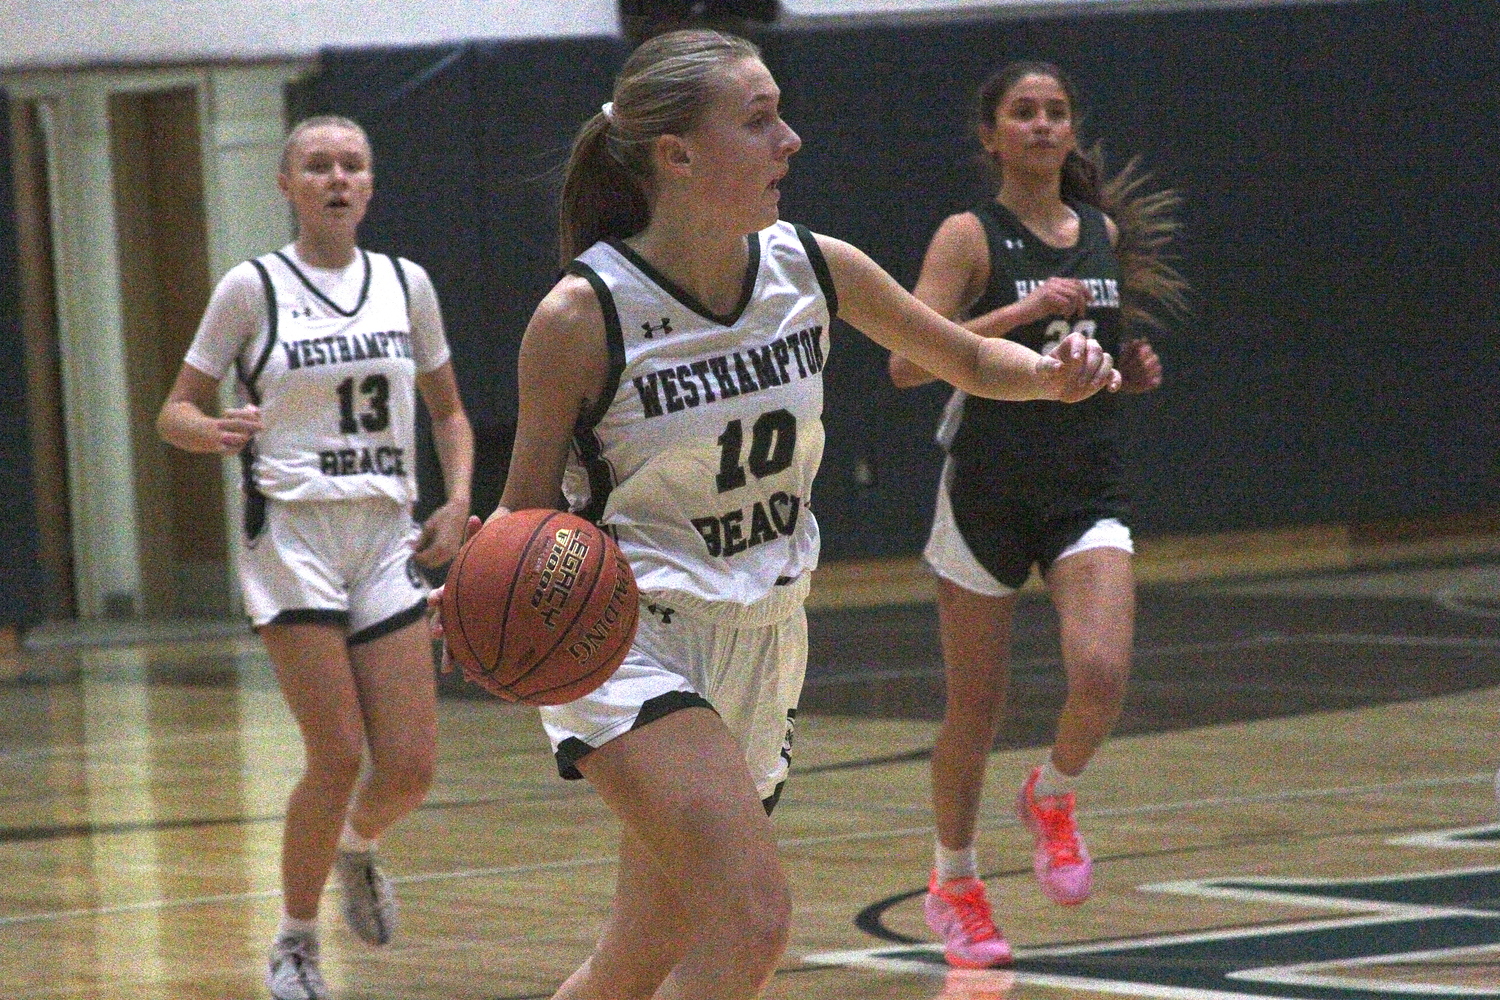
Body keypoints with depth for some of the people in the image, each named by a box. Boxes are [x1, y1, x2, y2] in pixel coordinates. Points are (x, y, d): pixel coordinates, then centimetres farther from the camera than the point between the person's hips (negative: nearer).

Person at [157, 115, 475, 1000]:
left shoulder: (405, 284, 9)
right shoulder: (253, 288, -1)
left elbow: (448, 411, 20)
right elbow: (175, 411, 4)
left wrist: (458, 503, 4)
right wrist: (215, 431, -19)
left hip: (387, 536, 4)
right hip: (293, 535, -4)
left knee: (411, 767, -4)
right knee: (339, 755, -12)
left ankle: (356, 849, 31)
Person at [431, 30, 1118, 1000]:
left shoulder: (814, 268, -3)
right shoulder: (581, 317, -16)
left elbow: (967, 358, 13)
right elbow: (527, 509, -5)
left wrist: (1049, 373, -8)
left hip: (762, 646, 6)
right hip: (630, 640, -6)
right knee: (752, 919, -26)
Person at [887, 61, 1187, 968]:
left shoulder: (1107, 234, 9)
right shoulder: (970, 237, -6)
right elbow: (908, 361, -17)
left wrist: (1135, 371, 2)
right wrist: (1018, 312, -24)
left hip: (1088, 489, 3)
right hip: (989, 489, -3)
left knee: (1102, 674, -19)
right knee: (976, 706, 3)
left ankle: (1052, 797, 13)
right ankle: (955, 884, 25)